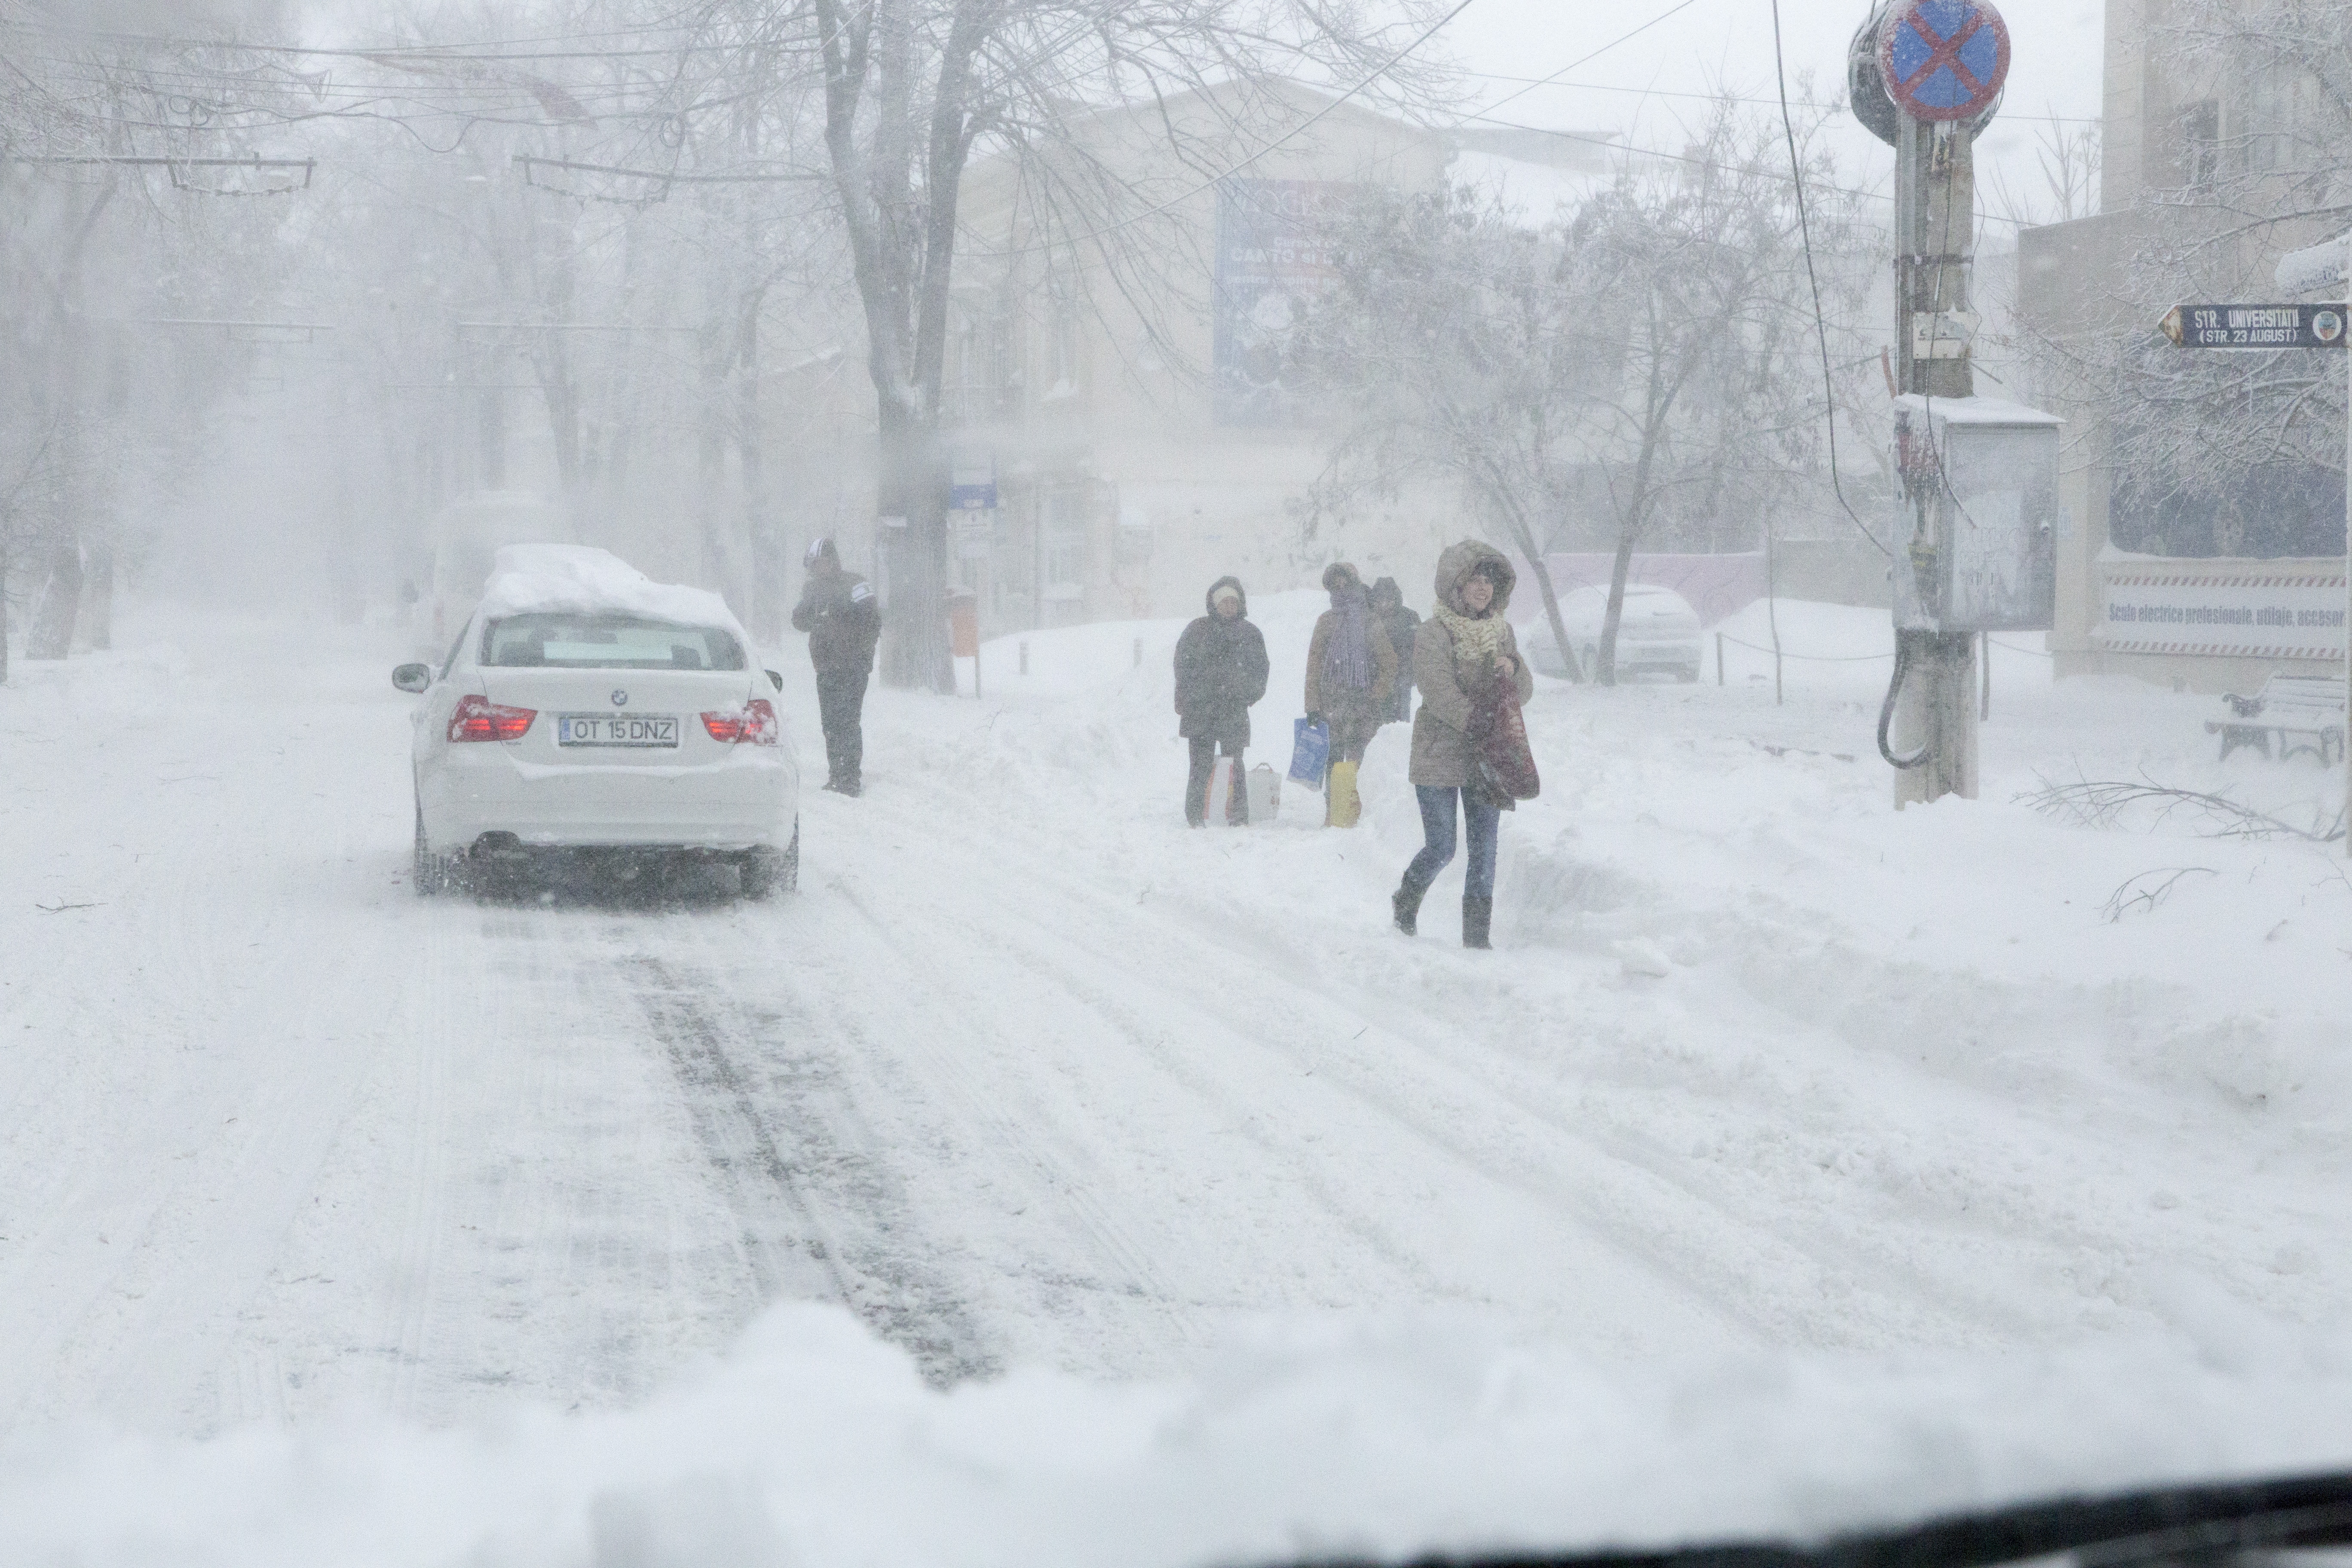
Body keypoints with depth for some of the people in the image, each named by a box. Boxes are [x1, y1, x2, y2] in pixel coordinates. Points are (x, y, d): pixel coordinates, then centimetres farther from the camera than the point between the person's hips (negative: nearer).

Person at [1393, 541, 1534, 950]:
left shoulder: (1501, 631, 8)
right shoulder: (1434, 633, -12)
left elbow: (1524, 693, 9)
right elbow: (1443, 698, -19)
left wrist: (1514, 669, -14)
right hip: (1440, 757, -5)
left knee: (1484, 850, 1)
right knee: (1441, 849, 1)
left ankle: (1477, 935, 7)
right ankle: (1406, 904, 30)